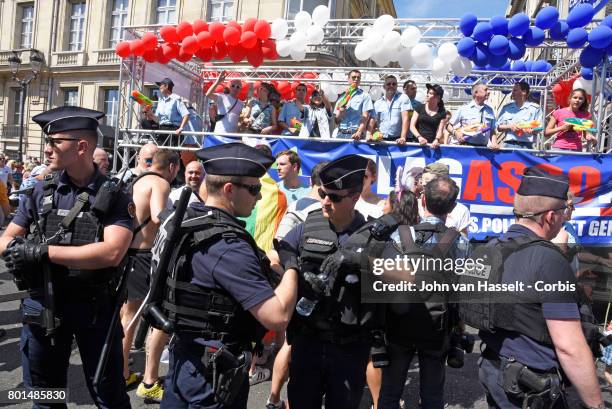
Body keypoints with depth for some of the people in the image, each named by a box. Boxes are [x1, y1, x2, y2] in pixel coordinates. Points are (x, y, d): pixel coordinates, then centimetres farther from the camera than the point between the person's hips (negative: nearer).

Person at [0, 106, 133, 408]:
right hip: (43, 304, 4)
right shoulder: (41, 191, 2)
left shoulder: (115, 195, -10)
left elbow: (112, 253, -21)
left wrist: (44, 251, -20)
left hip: (96, 306, -3)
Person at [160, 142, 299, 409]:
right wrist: (292, 265, -16)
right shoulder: (228, 245, -27)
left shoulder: (186, 220, -1)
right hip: (214, 369, -8)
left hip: (182, 354, 8)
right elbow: (278, 317, -30)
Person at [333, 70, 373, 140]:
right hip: (341, 133, 3)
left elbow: (365, 117, -2)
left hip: (355, 134, -3)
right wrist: (340, 112, -5)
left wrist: (359, 132, -17)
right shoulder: (342, 96, 17)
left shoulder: (364, 96, 8)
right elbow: (337, 121, 16)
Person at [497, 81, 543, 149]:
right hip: (508, 145, 2)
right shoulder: (506, 108, 14)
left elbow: (539, 129, 3)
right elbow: (499, 127, 11)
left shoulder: (535, 108, 6)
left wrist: (527, 130, -15)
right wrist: (509, 126, -7)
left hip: (526, 146, -2)